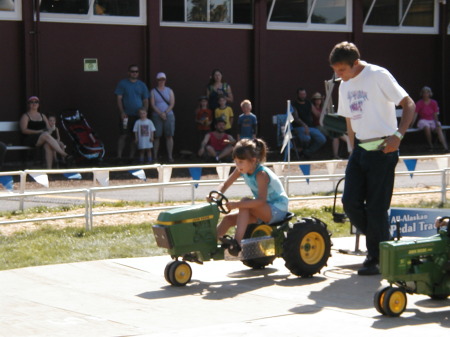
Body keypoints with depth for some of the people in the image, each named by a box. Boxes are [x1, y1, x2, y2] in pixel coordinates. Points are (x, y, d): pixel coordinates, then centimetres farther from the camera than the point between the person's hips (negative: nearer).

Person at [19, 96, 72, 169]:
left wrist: (49, 130, -6)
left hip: (43, 139, 4)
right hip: (30, 139, -4)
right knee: (46, 135, -35)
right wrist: (38, 131, -13)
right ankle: (64, 155, -44)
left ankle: (49, 169, -45)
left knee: (48, 145, -34)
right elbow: (24, 130, -4)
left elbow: (49, 128, 21)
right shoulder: (25, 116, 10)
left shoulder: (42, 116, 26)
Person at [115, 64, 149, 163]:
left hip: (138, 115, 3)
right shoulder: (122, 83, 4)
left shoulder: (142, 85, 12)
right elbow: (119, 99, -1)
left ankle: (132, 157, 9)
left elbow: (145, 101, 13)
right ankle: (119, 156, -11)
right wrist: (122, 112, -11)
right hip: (126, 115, -3)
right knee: (123, 135, -10)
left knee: (135, 136, 4)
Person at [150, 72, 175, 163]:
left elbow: (172, 104, 2)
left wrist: (165, 113, -12)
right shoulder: (153, 91, 7)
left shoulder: (169, 91, 11)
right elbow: (153, 105, -3)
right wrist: (160, 114, -14)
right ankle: (155, 157, -1)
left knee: (169, 136, -3)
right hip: (157, 116, -1)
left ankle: (170, 156, -3)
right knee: (156, 136, -3)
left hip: (169, 115, 1)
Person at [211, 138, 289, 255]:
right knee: (228, 218, -6)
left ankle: (237, 243, -37)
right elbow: (225, 184, -1)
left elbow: (261, 200, -38)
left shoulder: (261, 174, -27)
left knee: (245, 202, -30)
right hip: (264, 210, 8)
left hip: (277, 210, -8)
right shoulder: (241, 170, -5)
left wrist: (236, 204, -44)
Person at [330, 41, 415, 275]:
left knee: (376, 207, -6)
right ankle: (381, 242, 18)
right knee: (350, 202, -1)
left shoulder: (378, 75, -11)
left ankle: (377, 258, 7)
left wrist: (398, 135, -22)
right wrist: (355, 150, 16)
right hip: (360, 149, 7)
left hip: (382, 149, -7)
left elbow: (409, 105, -12)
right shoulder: (345, 86, 12)